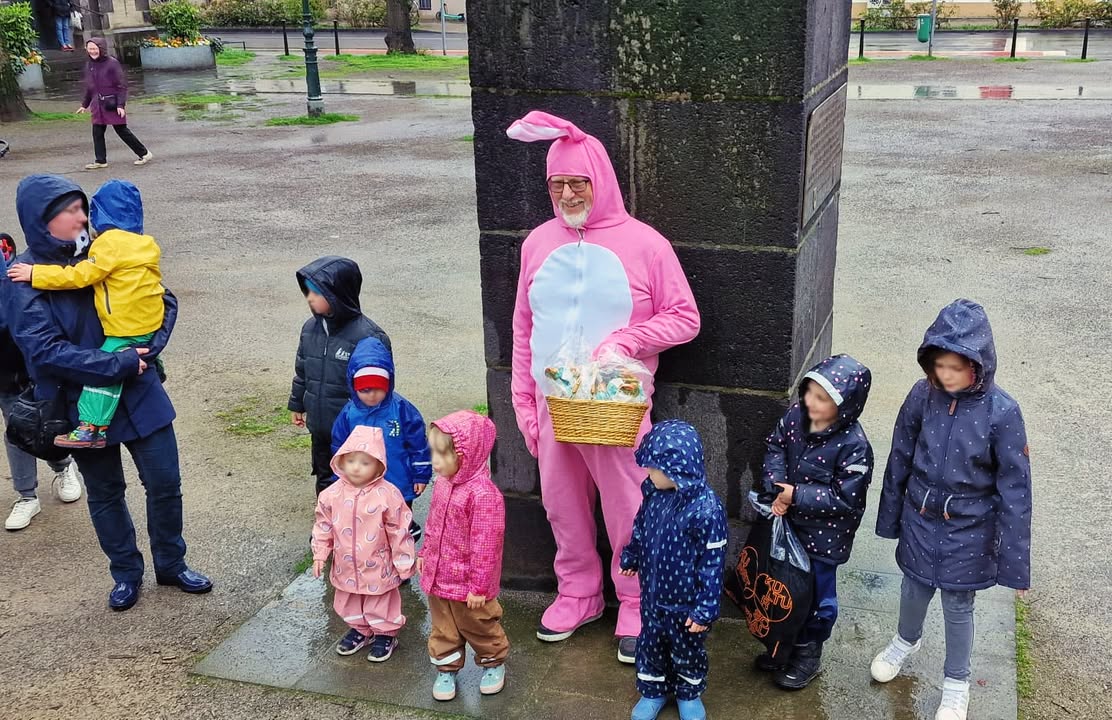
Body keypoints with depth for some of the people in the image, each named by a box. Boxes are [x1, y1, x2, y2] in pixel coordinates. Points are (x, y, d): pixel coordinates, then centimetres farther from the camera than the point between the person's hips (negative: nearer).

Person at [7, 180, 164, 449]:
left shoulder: (110, 243, -13)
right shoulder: (142, 244, 13)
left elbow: (80, 276, -16)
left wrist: (36, 274, -12)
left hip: (128, 328, -9)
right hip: (148, 322, 9)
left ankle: (92, 428, -15)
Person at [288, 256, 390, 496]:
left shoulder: (368, 336, -22)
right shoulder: (310, 328, -1)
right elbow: (302, 370, 14)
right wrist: (296, 404, 20)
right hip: (320, 426, 7)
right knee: (325, 477, 22)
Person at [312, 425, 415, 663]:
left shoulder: (388, 495, -21)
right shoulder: (332, 494, -10)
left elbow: (399, 531, -14)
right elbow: (324, 526, 2)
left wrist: (403, 562, -9)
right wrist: (319, 554, 1)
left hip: (378, 567, -4)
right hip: (346, 566, 4)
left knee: (381, 602, 14)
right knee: (349, 602, 23)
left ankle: (385, 634, 36)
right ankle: (359, 630, 45)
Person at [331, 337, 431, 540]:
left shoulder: (401, 409, -16)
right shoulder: (349, 413, -9)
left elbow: (418, 444, -8)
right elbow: (339, 450, 3)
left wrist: (421, 475, -4)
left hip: (400, 487, -2)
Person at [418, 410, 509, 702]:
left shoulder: (482, 494, -29)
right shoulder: (442, 483, -3)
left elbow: (486, 545, -25)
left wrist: (479, 586, -20)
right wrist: (425, 554, 18)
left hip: (467, 583, -6)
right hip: (438, 577, 7)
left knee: (479, 627, 16)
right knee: (443, 630, 20)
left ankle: (494, 663, 39)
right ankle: (446, 670, 37)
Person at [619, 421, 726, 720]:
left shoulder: (706, 510, -31)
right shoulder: (654, 493, -12)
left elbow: (712, 564, -24)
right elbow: (640, 529, 9)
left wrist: (706, 609, -19)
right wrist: (630, 558, 23)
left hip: (685, 604, -5)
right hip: (652, 596, 5)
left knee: (688, 653, 20)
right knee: (650, 647, 23)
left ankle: (690, 694, 46)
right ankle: (653, 691, 47)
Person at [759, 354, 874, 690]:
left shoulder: (853, 445, -27)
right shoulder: (796, 416, -11)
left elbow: (844, 497, -23)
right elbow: (776, 447, 3)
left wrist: (798, 495, -25)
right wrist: (777, 487, -13)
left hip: (824, 535, -6)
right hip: (789, 524, 6)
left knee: (817, 593, 13)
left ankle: (808, 654, 34)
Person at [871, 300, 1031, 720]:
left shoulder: (1001, 411, -22)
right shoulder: (923, 395, -14)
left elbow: (1015, 488, -15)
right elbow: (900, 459, 0)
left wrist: (1015, 561, -12)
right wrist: (890, 518, 9)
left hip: (968, 529, -3)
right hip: (920, 518, 3)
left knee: (958, 606, 14)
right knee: (914, 589, 24)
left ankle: (956, 682, 39)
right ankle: (907, 641, 55)